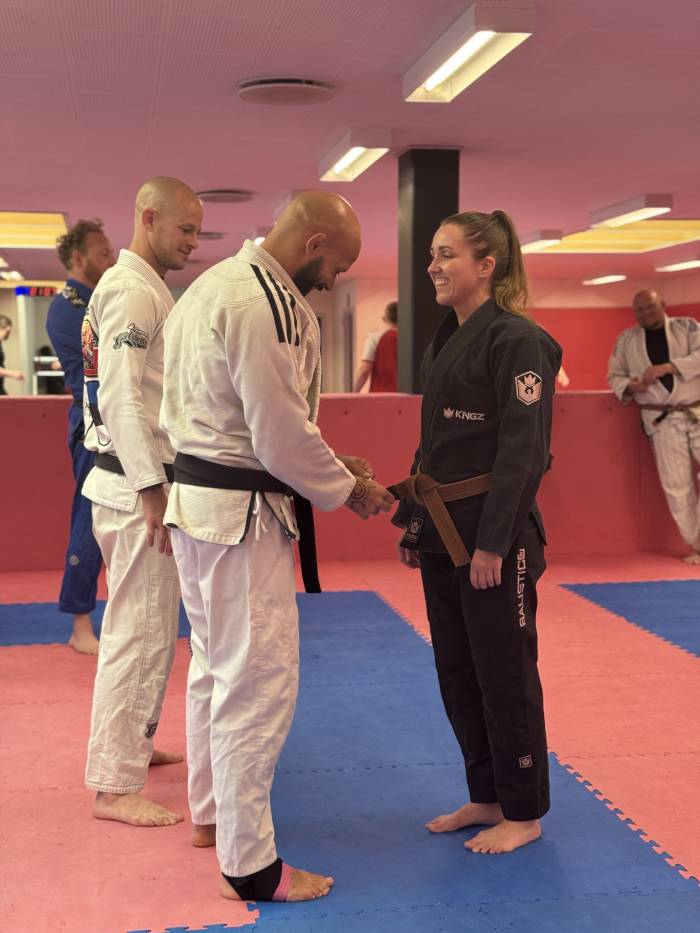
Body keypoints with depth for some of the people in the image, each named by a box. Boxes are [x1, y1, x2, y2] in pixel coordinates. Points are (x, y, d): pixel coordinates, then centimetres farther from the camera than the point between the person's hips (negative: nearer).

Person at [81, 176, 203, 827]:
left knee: (149, 623, 20)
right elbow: (121, 394, -22)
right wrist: (152, 489, -24)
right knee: (139, 632, -6)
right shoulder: (132, 290, -14)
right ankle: (114, 785, 2)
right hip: (135, 486, -11)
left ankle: (132, 743, 34)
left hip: (143, 479, 11)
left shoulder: (144, 288, 18)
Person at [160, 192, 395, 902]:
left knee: (214, 664, 22)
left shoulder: (214, 284, 12)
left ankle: (211, 811, 39)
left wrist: (329, 462, 13)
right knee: (258, 682, -2)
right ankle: (249, 864, 8)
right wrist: (347, 489, -5)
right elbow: (282, 436, -21)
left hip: (194, 497, 11)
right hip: (241, 515, -11)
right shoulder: (266, 306, -21)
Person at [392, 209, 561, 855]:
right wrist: (416, 524, 15)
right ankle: (487, 797, 29)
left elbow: (522, 451, -17)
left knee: (503, 671, 2)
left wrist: (493, 542, -20)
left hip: (493, 533, -9)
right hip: (444, 534, 9)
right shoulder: (445, 342, 13)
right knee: (457, 671, 14)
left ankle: (523, 813, 18)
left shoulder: (517, 341, -13)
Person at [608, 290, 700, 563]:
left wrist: (666, 367, -21)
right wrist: (629, 387, -8)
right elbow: (614, 376, 14)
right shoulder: (626, 339, 9)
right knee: (677, 484, -2)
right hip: (662, 420, 0)